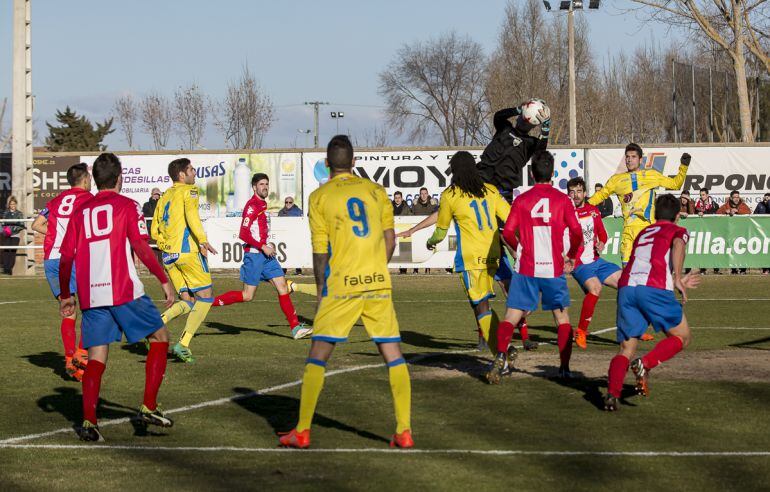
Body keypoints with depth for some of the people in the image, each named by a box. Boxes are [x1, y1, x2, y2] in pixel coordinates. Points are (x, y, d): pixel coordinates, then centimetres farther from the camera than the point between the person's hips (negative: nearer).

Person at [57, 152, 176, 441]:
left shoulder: (81, 212, 13)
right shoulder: (127, 206, 1)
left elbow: (66, 258, 10)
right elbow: (142, 248, -10)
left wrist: (65, 296, 20)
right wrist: (164, 280, -5)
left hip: (90, 296, 4)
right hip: (124, 291, -4)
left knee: (96, 357, 7)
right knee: (160, 337, 12)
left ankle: (88, 422, -6)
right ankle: (148, 408, 5)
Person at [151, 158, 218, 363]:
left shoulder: (164, 196, 20)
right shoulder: (188, 191, -1)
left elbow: (155, 231, 19)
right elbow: (192, 215, -20)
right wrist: (203, 240, -25)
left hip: (168, 255, 7)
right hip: (187, 251, -7)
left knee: (188, 302, 13)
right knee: (205, 297, 0)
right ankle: (183, 344, -11)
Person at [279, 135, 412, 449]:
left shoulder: (320, 196, 1)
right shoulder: (376, 190, 8)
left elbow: (320, 250, 0)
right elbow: (390, 239, 9)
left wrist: (321, 290, 10)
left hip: (341, 285, -2)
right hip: (378, 283, 2)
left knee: (318, 355, 4)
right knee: (393, 355, 4)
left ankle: (302, 431, 3)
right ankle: (404, 432, 0)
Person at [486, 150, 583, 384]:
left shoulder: (521, 200, 2)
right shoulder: (562, 199, 0)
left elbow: (508, 233, -5)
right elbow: (576, 232, -7)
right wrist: (571, 257, 9)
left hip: (526, 268, 0)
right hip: (554, 269, 0)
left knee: (511, 317, 1)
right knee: (562, 317, 15)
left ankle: (501, 356, -20)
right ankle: (565, 367, 13)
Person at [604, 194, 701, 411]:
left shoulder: (643, 234, 35)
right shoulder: (677, 231, 18)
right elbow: (678, 245, -8)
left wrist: (676, 283, 52)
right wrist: (677, 278, -17)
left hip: (626, 286, 5)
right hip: (655, 289, -5)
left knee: (626, 349, 6)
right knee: (682, 337, 12)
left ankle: (612, 393, -17)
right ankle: (645, 364, -12)